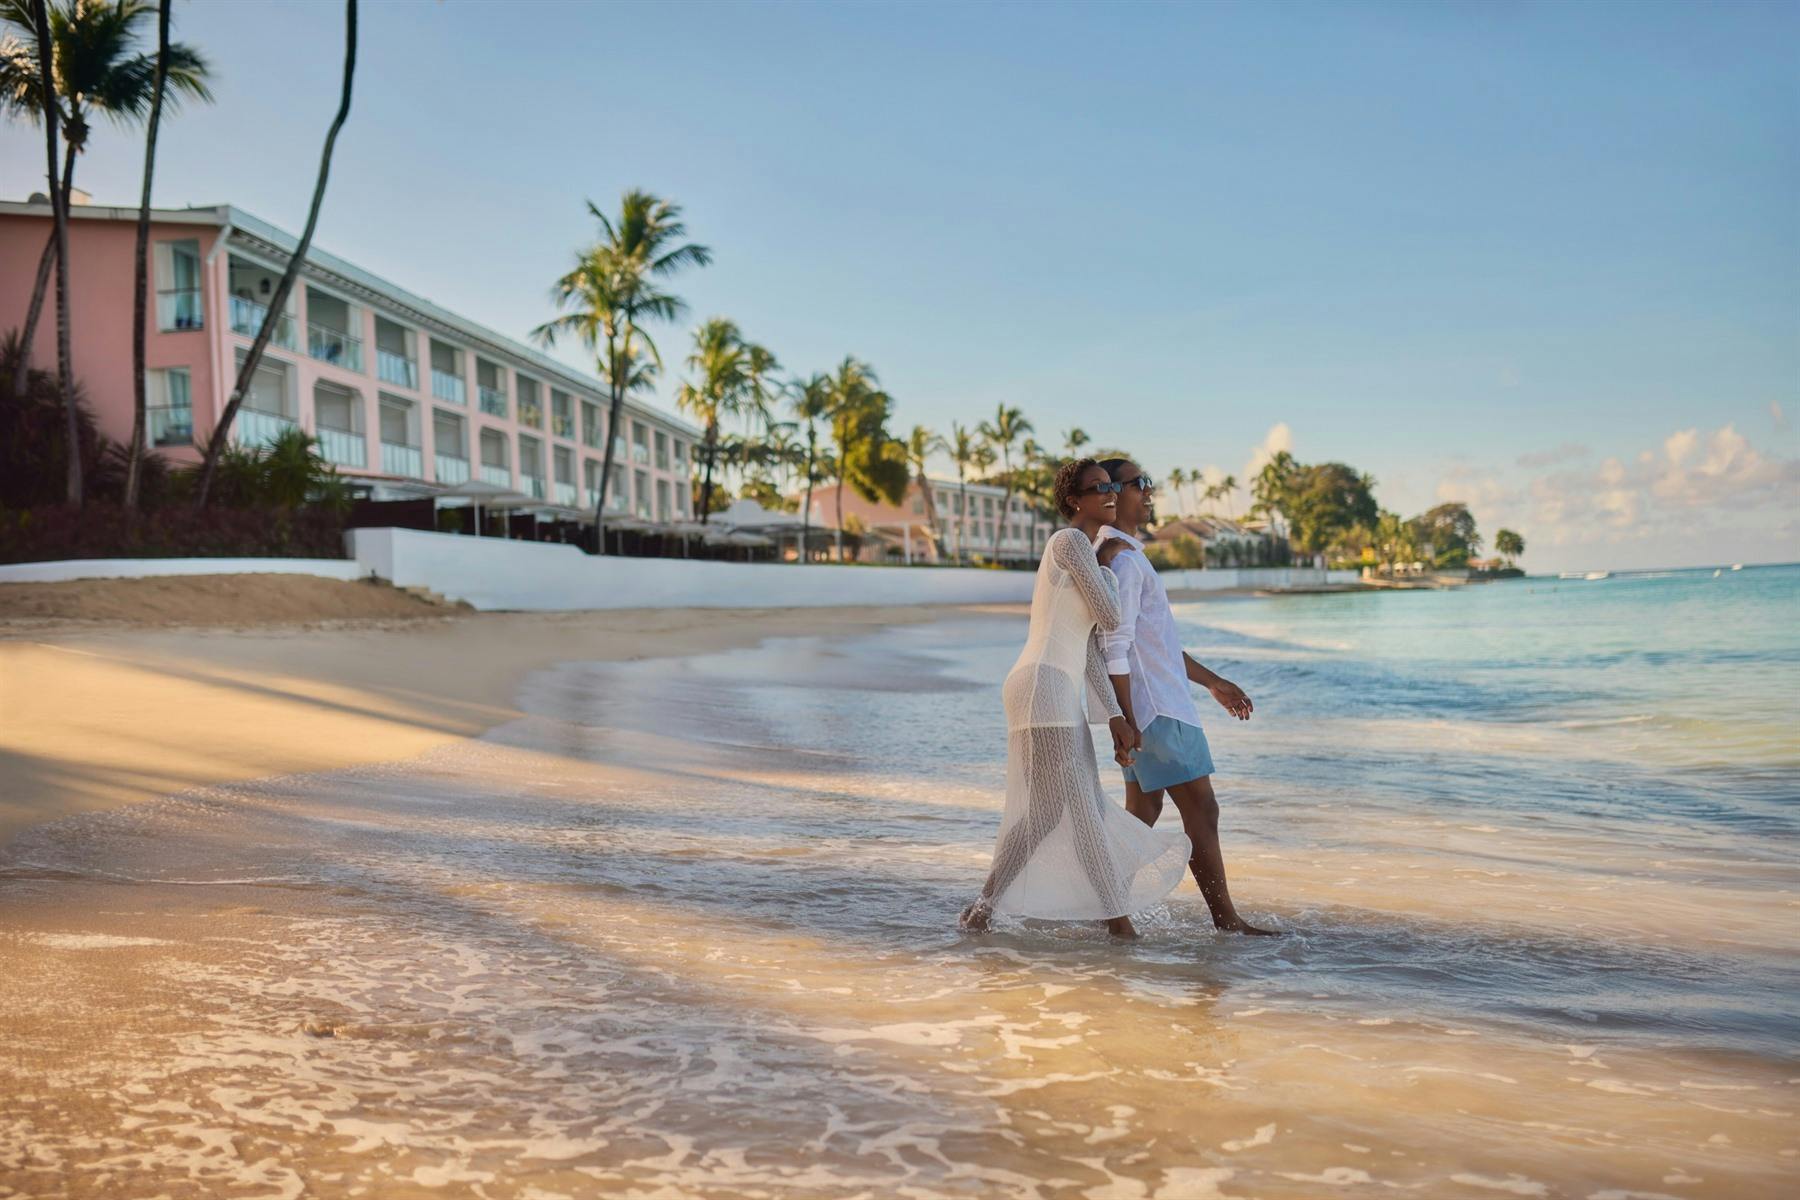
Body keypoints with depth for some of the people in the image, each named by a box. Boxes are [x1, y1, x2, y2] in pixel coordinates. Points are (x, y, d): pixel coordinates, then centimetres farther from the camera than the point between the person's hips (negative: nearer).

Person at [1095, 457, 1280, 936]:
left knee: (1142, 814, 14)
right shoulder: (1122, 558, -16)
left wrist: (1212, 682, 24)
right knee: (1201, 811, -5)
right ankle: (1226, 919, 2)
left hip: (1159, 704, 11)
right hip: (1155, 709, -11)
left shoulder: (1127, 555, 18)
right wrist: (1126, 722, -23)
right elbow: (1115, 650, -21)